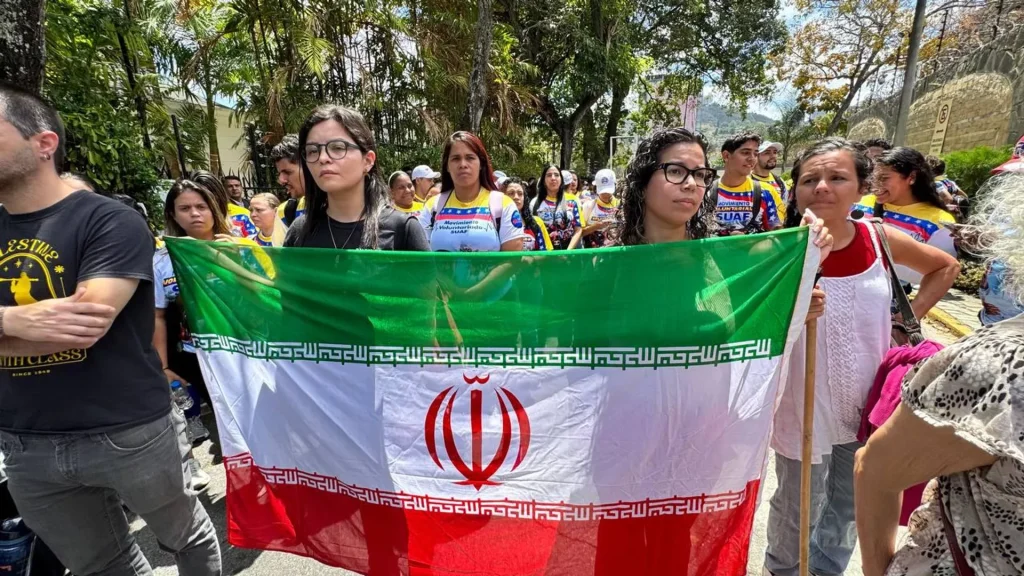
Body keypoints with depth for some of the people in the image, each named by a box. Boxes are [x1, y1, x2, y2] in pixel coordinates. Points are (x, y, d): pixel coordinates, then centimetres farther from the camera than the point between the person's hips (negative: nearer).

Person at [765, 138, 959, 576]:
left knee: (848, 505, 24)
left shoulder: (880, 240, -7)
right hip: (806, 405, -4)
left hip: (865, 401, 5)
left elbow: (946, 267, 13)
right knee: (799, 508, 13)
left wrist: (912, 316, 2)